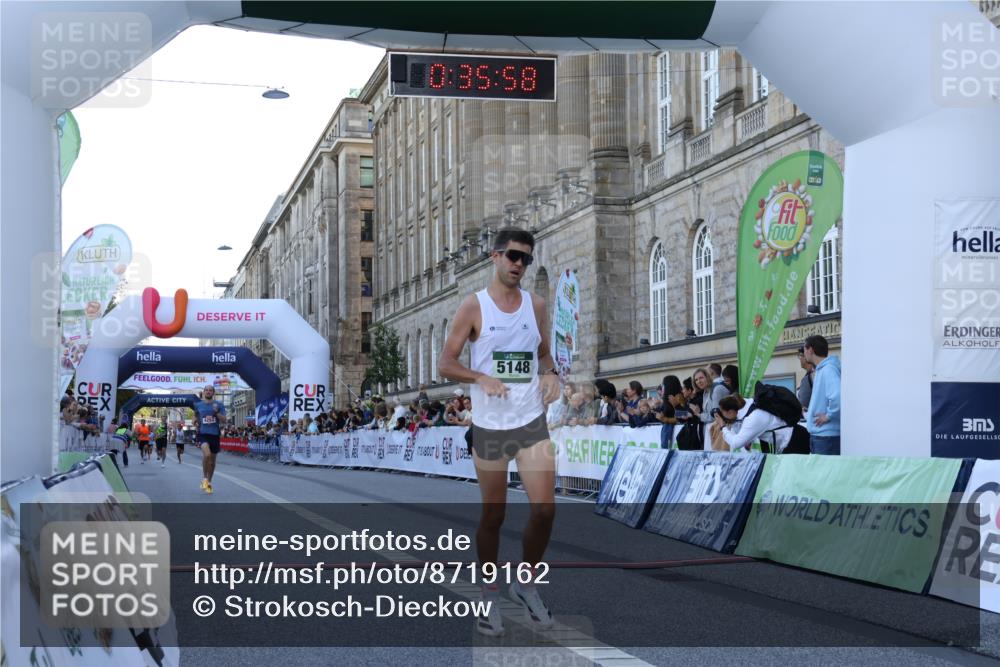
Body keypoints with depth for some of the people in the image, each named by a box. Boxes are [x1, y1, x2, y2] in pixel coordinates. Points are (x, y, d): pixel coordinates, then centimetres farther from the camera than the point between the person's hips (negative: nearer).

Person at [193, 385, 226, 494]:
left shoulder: (219, 405, 4)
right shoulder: (198, 405, 7)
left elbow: (224, 420, -3)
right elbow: (195, 420, 20)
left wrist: (216, 412, -17)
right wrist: (195, 421, -2)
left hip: (214, 435, 2)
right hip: (203, 434, -2)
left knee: (212, 460, 10)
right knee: (207, 454, -27)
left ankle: (209, 482, 29)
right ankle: (205, 478, -9)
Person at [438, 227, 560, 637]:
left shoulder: (536, 306, 7)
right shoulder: (474, 307, -4)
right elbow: (446, 364, -3)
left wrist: (551, 374, -3)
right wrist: (481, 377, -20)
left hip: (532, 422, 3)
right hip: (489, 426, -3)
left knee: (545, 509, -5)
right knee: (493, 515, 5)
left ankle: (526, 584, 16)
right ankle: (489, 596, 21)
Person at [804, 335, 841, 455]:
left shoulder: (828, 369, -15)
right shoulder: (821, 369, 15)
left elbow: (838, 395, -30)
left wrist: (828, 415, -18)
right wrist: (809, 413, 14)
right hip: (819, 434, 10)